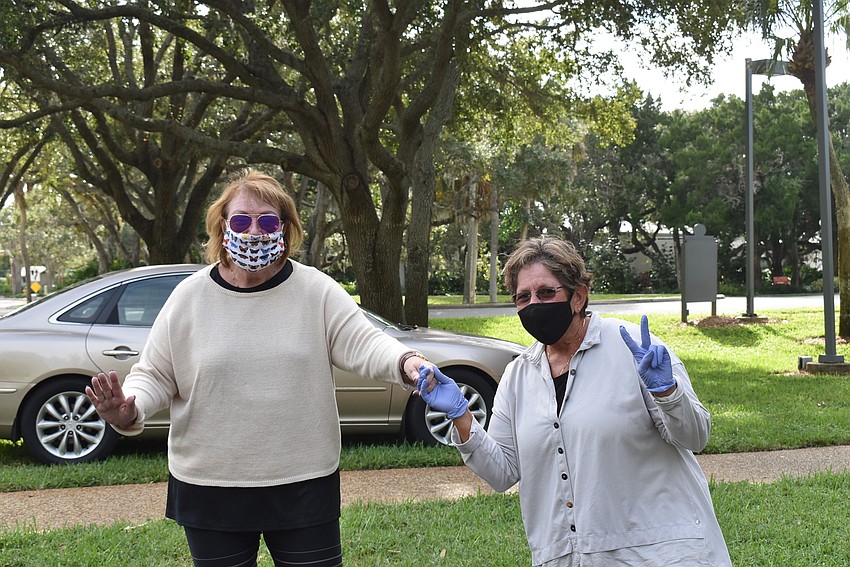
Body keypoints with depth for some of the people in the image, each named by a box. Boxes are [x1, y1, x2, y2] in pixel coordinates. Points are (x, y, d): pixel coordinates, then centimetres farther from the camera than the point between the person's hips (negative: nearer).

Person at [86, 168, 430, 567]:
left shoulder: (317, 291, -2)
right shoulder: (189, 297, 0)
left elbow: (363, 344, -9)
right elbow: (155, 376, 3)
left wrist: (405, 362, -31)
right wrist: (130, 411, -18)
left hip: (305, 484, 0)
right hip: (209, 487, 1)